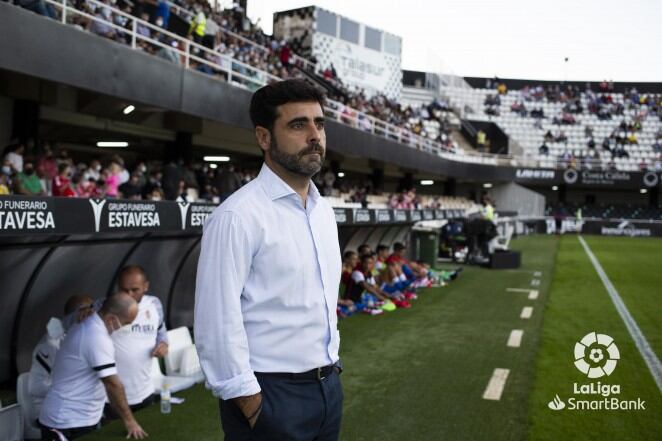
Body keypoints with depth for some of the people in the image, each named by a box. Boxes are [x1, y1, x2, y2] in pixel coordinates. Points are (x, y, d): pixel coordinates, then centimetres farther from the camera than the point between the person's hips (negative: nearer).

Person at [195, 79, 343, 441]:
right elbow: (217, 323, -19)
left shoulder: (325, 211, 8)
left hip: (329, 387, 8)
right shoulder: (237, 216, -17)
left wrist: (331, 365, 13)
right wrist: (251, 406, -17)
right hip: (271, 396, -7)